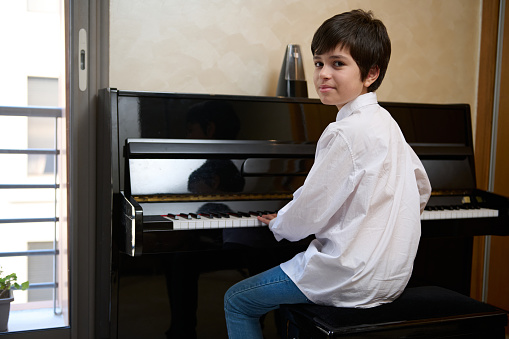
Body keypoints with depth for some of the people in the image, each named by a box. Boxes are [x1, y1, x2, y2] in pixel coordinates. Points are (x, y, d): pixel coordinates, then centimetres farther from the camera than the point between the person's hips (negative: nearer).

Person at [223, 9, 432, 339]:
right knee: (293, 276, 31)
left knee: (237, 301, 4)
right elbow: (422, 190, 19)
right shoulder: (385, 121, 7)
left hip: (355, 280, -9)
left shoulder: (345, 132, -21)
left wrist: (279, 223, 3)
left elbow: (309, 215, -18)